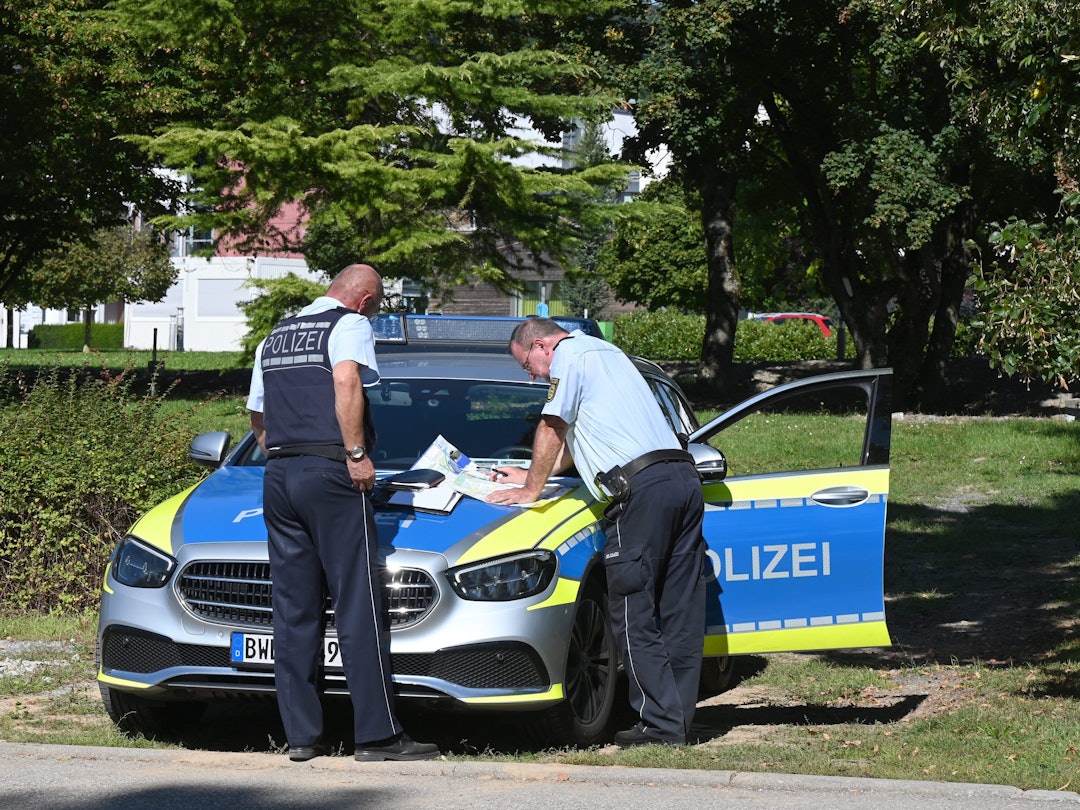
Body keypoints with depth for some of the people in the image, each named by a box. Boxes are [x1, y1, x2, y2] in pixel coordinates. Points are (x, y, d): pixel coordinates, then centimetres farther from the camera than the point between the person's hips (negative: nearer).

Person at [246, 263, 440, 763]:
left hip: (277, 477, 7)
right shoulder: (350, 325, 0)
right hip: (330, 473, -7)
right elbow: (346, 381, -18)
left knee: (292, 610, 6)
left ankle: (300, 735, 5)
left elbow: (257, 416, 28)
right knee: (358, 607, -6)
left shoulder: (276, 337, 23)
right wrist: (357, 452, -16)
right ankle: (377, 733, -8)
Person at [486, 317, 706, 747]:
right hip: (684, 478, 9)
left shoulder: (568, 355, 3)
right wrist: (533, 474, 44)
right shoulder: (605, 352, 31)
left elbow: (551, 429, 2)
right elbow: (574, 438, 40)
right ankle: (679, 719, 7)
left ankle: (661, 723, -10)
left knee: (633, 616, -6)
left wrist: (531, 489, 13)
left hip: (642, 489, -9)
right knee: (680, 613, 7)